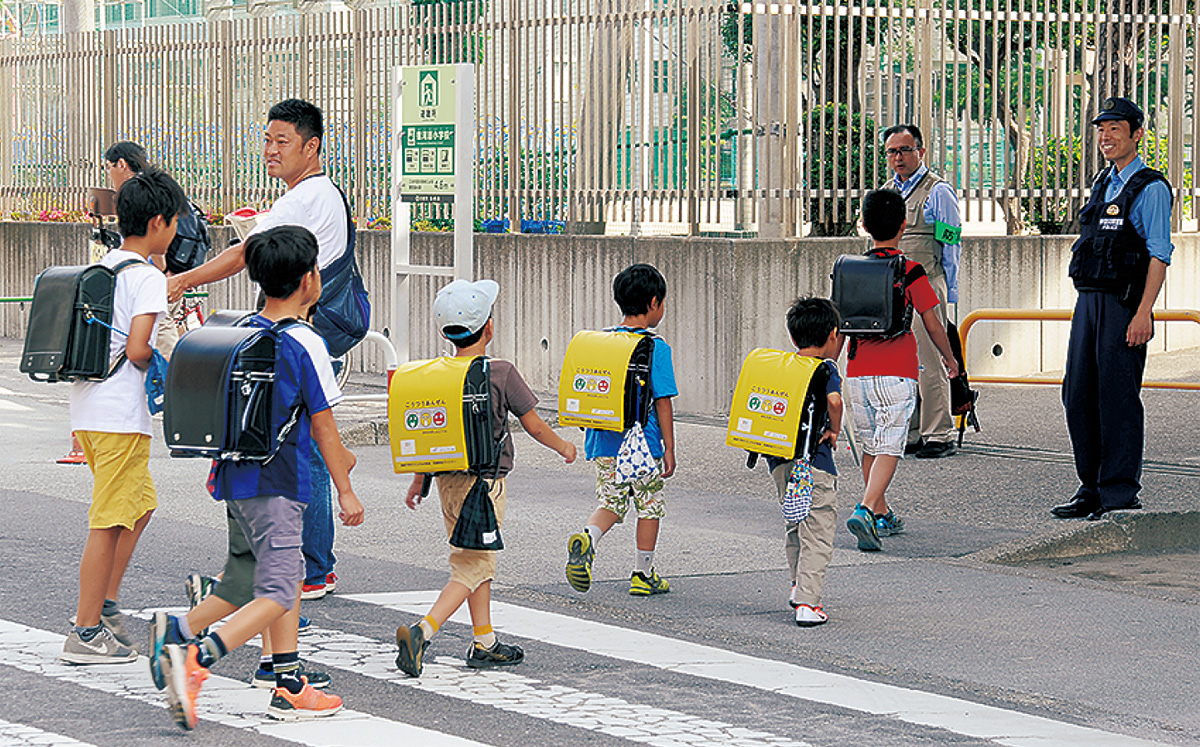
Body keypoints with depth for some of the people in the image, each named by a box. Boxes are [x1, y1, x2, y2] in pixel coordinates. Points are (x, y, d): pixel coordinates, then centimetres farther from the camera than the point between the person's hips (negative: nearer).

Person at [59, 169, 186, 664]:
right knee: (109, 523, -5)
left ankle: (104, 604, 20)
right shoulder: (148, 278, -12)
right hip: (121, 414, -9)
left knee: (140, 504, 21)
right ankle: (86, 633, -4)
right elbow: (137, 350, -20)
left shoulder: (100, 269, 14)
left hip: (88, 410, 9)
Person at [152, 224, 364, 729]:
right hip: (277, 484, -8)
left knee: (287, 575, 18)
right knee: (277, 595, -8)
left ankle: (290, 687, 18)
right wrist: (345, 492, -1)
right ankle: (196, 658, -25)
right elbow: (322, 426, -9)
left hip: (237, 477, 8)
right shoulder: (305, 344, -13)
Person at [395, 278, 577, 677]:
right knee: (471, 569, -4)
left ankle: (485, 644, 24)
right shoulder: (501, 373, -13)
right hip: (484, 482, -6)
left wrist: (419, 479, 20)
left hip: (447, 480, 6)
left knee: (476, 563, 19)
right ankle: (422, 631, -21)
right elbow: (534, 425, -5)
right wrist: (563, 446, 14)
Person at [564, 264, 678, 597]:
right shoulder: (656, 348, -11)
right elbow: (663, 402, -10)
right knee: (649, 507, 10)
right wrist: (669, 448, -4)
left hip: (605, 443, 4)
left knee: (610, 503, 10)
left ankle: (586, 538, -20)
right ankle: (643, 575, 17)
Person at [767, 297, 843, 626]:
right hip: (813, 460, -6)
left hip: (779, 460, 6)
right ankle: (808, 602, -7)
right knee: (817, 534, -1)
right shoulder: (825, 368, -7)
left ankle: (799, 585, 33)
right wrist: (834, 430, -10)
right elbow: (833, 400, -24)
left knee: (794, 525, 24)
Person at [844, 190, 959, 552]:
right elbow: (932, 323, -1)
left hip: (858, 373, 4)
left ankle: (882, 516, 25)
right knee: (889, 448, -7)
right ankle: (866, 511, -25)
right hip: (896, 373, -4)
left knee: (870, 446, 16)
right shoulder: (910, 272, -4)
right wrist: (949, 359, 15)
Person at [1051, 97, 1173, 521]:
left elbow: (1159, 254, -12)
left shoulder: (1150, 188, -6)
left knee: (1117, 398, -7)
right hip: (1088, 302, 8)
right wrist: (1088, 304, 18)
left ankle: (1120, 494, -2)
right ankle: (1092, 490, 16)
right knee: (1079, 396, 8)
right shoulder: (1102, 187, 18)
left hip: (1124, 305, -8)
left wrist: (1143, 312, -20)